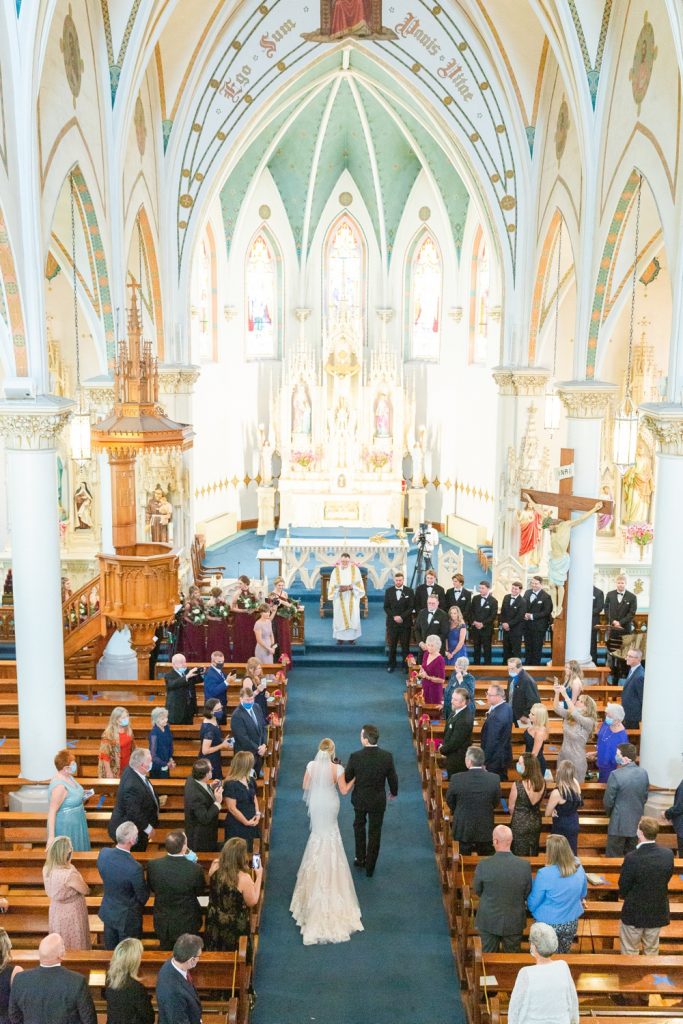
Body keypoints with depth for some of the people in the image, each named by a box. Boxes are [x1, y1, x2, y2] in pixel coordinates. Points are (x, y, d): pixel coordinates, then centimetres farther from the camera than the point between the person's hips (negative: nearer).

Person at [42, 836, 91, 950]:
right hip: (71, 914, -6)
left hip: (56, 912, 6)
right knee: (75, 946, 17)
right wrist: (78, 875, -5)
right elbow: (86, 891, -18)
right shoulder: (70, 874, -36)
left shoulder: (47, 869, -15)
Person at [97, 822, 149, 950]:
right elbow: (143, 896, -18)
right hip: (127, 917, -5)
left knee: (110, 950, 27)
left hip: (107, 912, 5)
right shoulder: (135, 868, -36)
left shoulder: (103, 853, -21)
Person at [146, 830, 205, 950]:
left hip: (162, 922, 2)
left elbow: (152, 889, -5)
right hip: (187, 923, -2)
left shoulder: (153, 865, -25)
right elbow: (200, 892, -10)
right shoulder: (195, 869, -31)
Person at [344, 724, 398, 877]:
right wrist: (394, 792, 13)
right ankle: (370, 867, 26)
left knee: (359, 826, 27)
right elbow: (393, 778, -6)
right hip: (378, 801, 0)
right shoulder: (387, 756, -19)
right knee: (375, 832, 16)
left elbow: (347, 778, -12)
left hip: (360, 799, 0)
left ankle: (360, 858, 38)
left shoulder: (355, 757, -24)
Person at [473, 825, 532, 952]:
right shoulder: (525, 865, -19)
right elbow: (527, 894, -4)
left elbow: (477, 890, -5)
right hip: (515, 922, 1)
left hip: (489, 921, -1)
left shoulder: (483, 865, -23)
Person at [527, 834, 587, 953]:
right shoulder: (579, 869, -11)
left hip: (549, 924, -4)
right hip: (571, 924, 4)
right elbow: (583, 895, 8)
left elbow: (532, 904, -14)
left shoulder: (544, 874, -26)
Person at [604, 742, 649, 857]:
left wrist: (610, 813, 6)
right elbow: (645, 797, 7)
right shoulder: (643, 773, -4)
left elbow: (608, 801, -14)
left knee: (613, 857, 6)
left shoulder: (616, 775, -23)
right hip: (637, 822, 6)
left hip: (619, 824, -6)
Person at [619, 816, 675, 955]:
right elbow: (666, 879, 0)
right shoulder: (668, 854, -15)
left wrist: (625, 896, 7)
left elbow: (623, 888, -15)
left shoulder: (632, 858, -29)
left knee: (630, 952, 17)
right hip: (658, 911, 4)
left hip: (635, 912, -4)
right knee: (652, 950, 24)